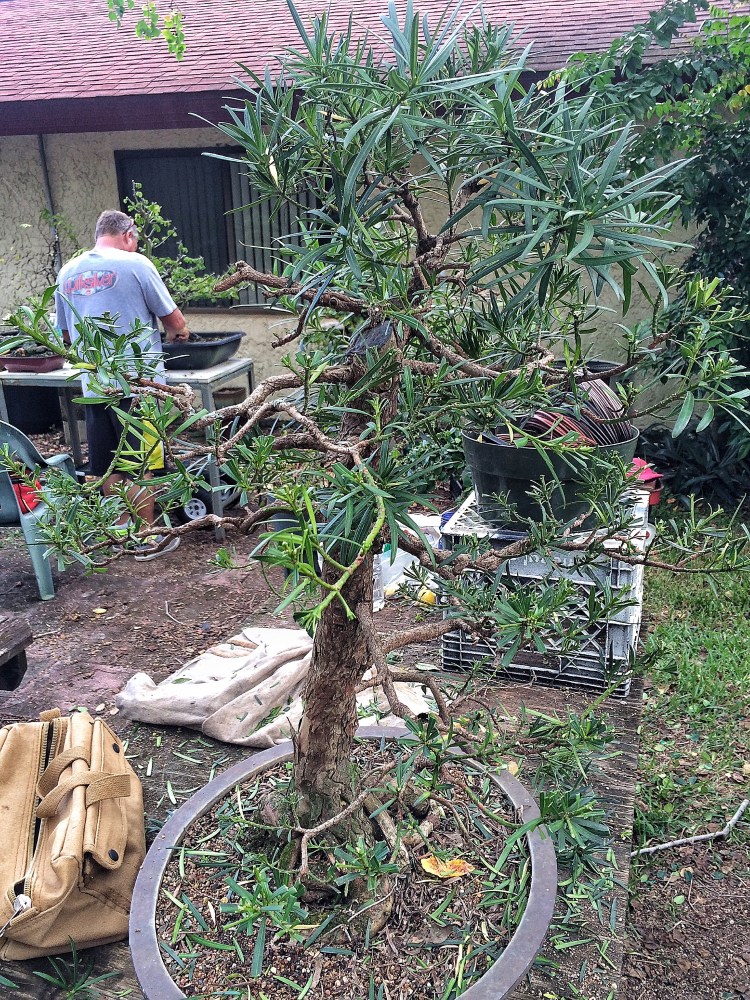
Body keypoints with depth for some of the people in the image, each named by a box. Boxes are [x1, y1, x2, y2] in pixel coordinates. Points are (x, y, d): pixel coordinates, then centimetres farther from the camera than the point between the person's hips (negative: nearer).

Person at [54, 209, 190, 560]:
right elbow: (176, 323, -3)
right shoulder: (134, 263, -8)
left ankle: (120, 529, 27)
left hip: (93, 385, 6)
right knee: (140, 465, 4)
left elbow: (67, 334, 19)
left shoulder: (67, 272, 10)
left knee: (108, 465, 15)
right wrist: (176, 334, 18)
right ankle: (147, 539, 13)